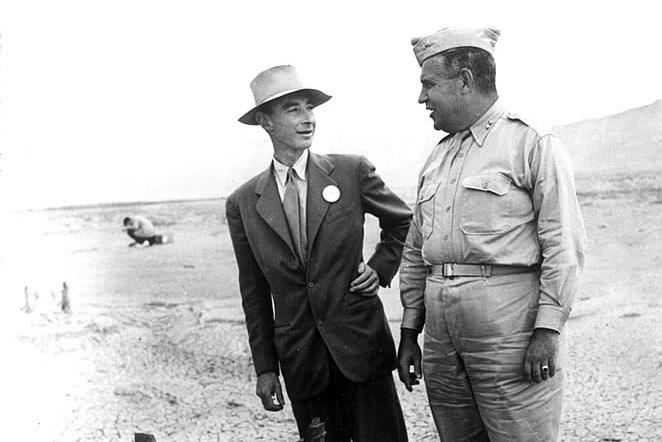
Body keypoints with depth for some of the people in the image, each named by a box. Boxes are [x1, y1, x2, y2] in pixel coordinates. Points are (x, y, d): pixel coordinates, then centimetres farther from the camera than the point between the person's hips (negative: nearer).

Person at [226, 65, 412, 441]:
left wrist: (381, 267, 2)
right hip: (300, 361, 1)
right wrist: (265, 368, 6)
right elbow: (255, 294, 7)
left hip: (360, 344, -1)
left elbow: (403, 221, 16)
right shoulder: (243, 204, 2)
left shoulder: (352, 171, -2)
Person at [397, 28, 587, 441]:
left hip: (510, 332, -6)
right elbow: (416, 253, 19)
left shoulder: (533, 143, -3)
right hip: (441, 338, 7)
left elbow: (564, 244, -10)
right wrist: (409, 332, 15)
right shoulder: (437, 159, 17)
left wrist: (547, 330, -16)